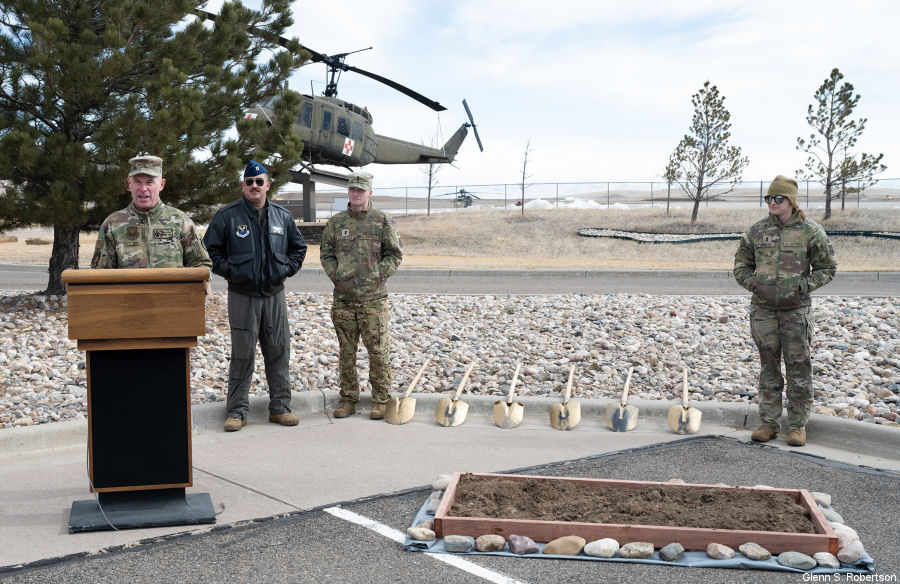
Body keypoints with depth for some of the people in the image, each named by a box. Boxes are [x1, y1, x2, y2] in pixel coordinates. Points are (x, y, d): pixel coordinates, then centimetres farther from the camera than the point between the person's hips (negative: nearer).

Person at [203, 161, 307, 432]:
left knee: (278, 352, 6)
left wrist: (287, 269, 7)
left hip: (274, 294, 3)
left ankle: (280, 407, 16)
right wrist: (229, 270, -6)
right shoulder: (227, 215, -1)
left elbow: (299, 247, 20)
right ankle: (237, 411, 9)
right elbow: (211, 249, 3)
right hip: (242, 295, -3)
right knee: (242, 355, 0)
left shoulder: (283, 216, 9)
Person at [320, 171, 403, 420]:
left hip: (373, 299, -3)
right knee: (346, 352, 9)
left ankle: (381, 399, 11)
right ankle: (348, 399, 19)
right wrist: (337, 278, -1)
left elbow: (395, 254, 4)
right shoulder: (335, 222, 9)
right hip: (343, 298, 3)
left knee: (377, 351, 0)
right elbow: (326, 253, 12)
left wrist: (378, 276, -7)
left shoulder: (382, 222, 1)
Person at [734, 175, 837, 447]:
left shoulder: (811, 232, -3)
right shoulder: (756, 231, 4)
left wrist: (801, 286, -10)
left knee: (798, 368, 2)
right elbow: (741, 265, 13)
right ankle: (769, 423, 17)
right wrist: (755, 284, -4)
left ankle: (797, 425, 13)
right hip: (763, 309, 2)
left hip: (796, 310, -2)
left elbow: (827, 268, 3)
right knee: (768, 368, 8)